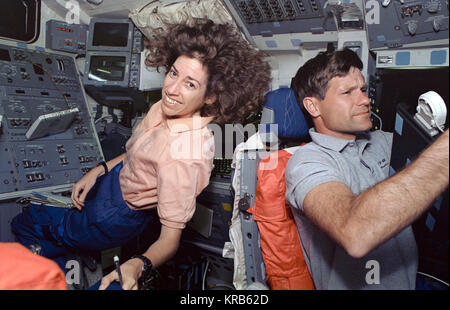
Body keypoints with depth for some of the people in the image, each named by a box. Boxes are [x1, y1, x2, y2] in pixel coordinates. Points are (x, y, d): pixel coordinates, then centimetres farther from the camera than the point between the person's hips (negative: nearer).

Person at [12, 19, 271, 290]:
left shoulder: (185, 156, -41)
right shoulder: (170, 106, -16)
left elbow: (170, 239, -34)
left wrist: (138, 265, -52)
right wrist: (99, 170, 1)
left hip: (118, 214, -7)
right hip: (116, 176, 7)